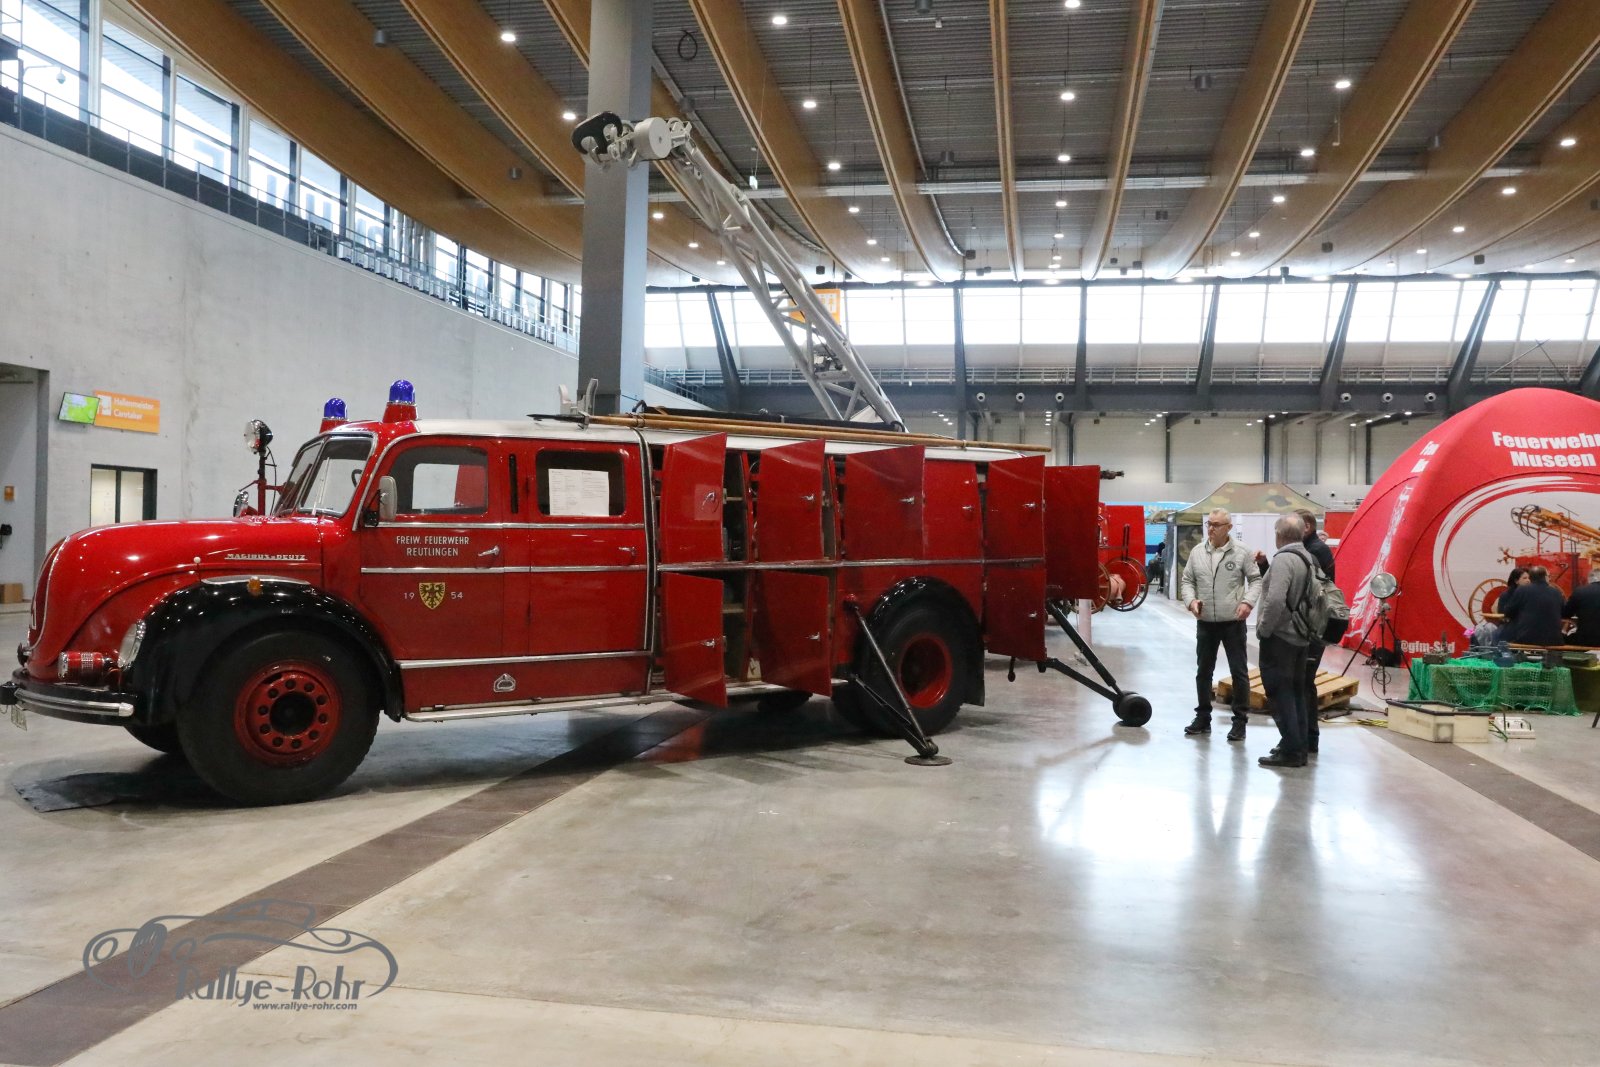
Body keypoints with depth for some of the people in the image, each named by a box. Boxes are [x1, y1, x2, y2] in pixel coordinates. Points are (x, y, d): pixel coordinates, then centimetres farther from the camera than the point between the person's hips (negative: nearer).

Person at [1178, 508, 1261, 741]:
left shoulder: (1241, 551, -5)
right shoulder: (1197, 552, 3)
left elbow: (1256, 579, 0)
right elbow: (1186, 581, 9)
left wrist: (1248, 602, -14)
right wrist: (1191, 600, -8)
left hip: (1233, 623, -3)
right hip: (1205, 623, 3)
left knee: (1239, 672, 3)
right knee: (1203, 671, 11)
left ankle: (1240, 721, 13)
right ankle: (1203, 718, 23)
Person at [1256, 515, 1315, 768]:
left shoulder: (1283, 559, -18)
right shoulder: (1308, 559, 9)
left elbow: (1275, 599, -27)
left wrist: (1263, 630, -15)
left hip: (1279, 637, -9)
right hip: (1300, 637, 9)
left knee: (1280, 694, -3)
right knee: (1296, 693, 15)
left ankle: (1291, 751, -2)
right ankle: (1298, 747, 23)